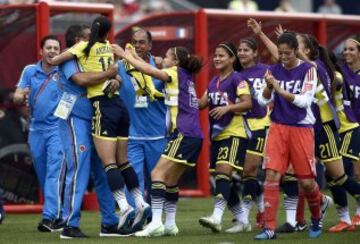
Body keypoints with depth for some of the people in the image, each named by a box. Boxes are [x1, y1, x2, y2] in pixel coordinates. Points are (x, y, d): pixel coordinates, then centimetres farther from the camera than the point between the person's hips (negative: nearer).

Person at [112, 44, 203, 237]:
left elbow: (147, 70, -9)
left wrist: (125, 55, 0)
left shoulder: (177, 73, -2)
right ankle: (170, 225, 13)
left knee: (158, 173, -13)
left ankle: (156, 223, -23)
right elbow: (151, 69, 26)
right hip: (194, 136, 9)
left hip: (183, 134, -9)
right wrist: (134, 56, 25)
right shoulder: (185, 77, 20)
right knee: (171, 179, 13)